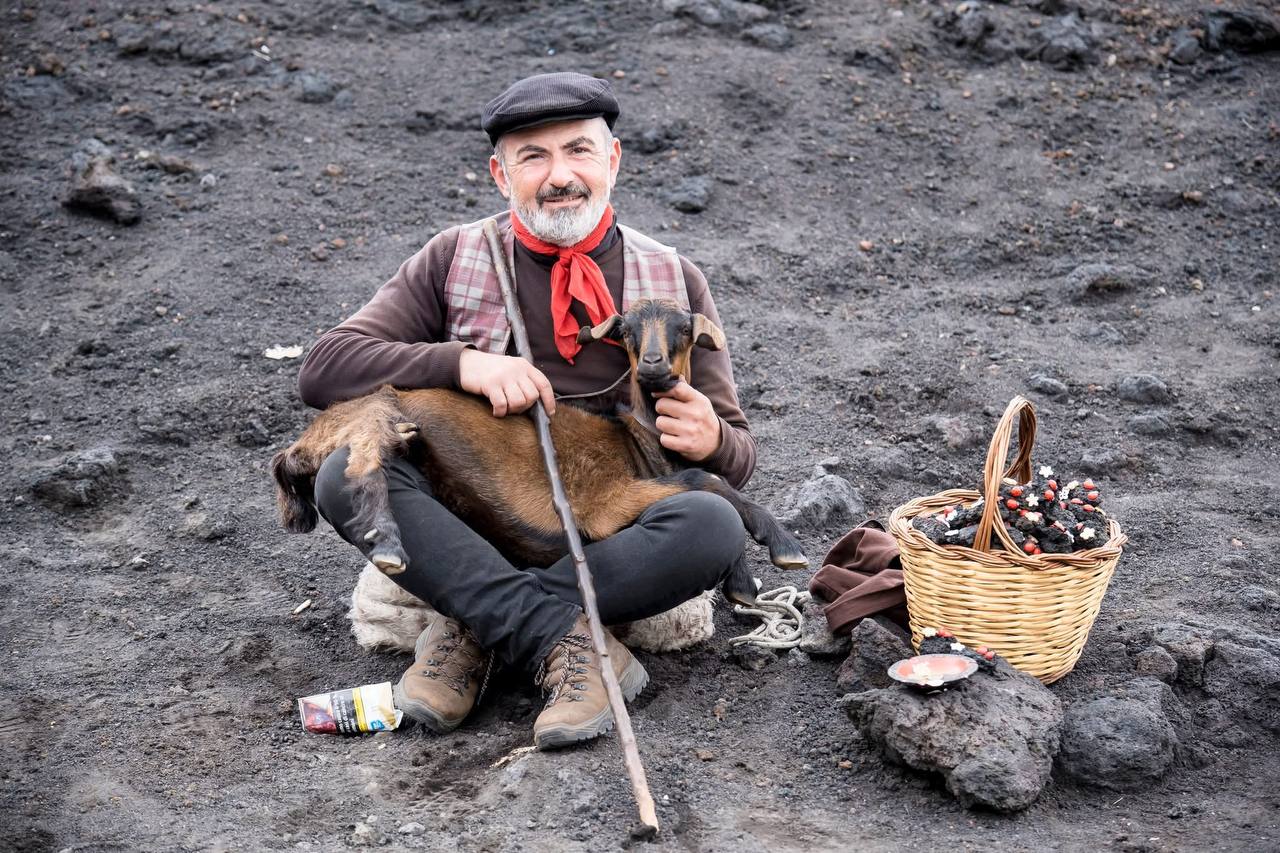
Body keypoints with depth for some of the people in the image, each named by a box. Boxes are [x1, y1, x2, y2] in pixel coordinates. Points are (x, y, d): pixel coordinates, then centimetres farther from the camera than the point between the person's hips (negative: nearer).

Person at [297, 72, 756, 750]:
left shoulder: (673, 283, 6)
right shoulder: (454, 261, 4)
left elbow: (738, 457, 9)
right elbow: (322, 370, -4)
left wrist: (711, 441, -16)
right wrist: (462, 363, -19)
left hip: (610, 546, 0)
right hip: (469, 529, 0)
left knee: (713, 526, -30)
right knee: (347, 474, -26)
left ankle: (473, 629, -21)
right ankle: (567, 641, -30)